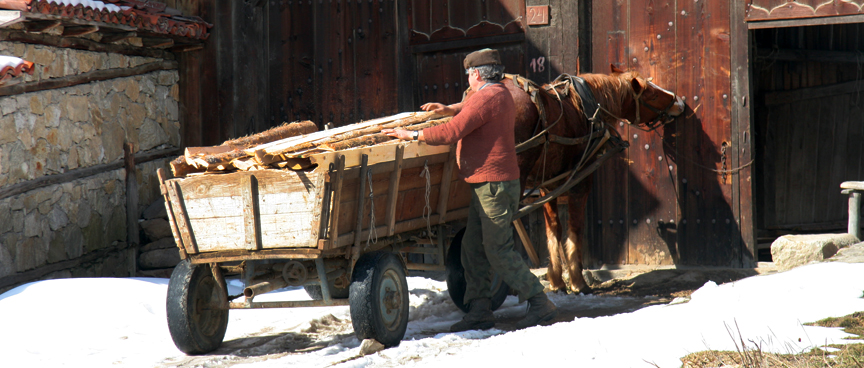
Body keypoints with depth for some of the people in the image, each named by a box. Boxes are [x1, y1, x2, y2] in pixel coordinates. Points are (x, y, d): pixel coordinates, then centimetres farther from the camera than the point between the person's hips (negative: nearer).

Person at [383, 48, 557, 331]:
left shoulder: (487, 97, -17)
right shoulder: (501, 95, 16)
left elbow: (452, 132, -23)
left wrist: (414, 135, -15)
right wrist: (450, 109, 32)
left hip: (494, 185, -10)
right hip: (486, 185, 10)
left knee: (498, 250, -8)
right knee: (473, 248, 10)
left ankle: (540, 303, -3)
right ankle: (480, 310, 13)